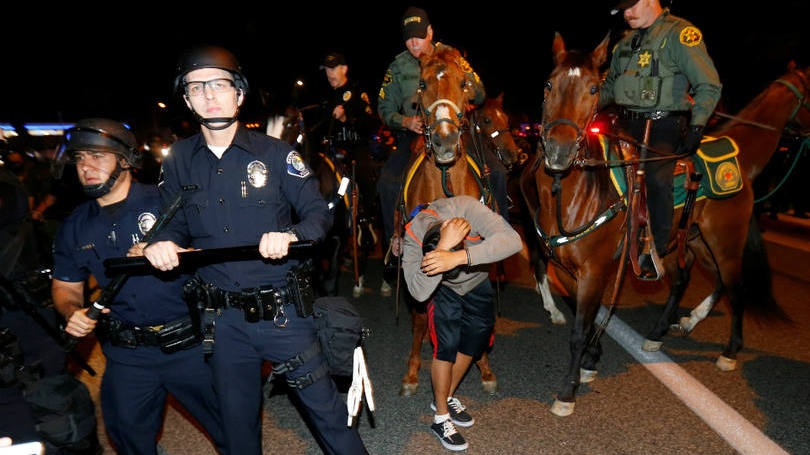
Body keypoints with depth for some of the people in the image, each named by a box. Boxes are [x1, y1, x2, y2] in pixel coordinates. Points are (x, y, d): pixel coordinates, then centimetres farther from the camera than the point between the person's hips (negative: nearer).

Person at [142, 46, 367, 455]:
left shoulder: (275, 153, -3)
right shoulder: (179, 160, 5)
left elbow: (318, 212, -5)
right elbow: (176, 223, 11)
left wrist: (290, 235, -25)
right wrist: (162, 243, -12)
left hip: (283, 311, -2)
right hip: (223, 320, 3)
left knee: (325, 408, 5)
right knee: (238, 421, 19)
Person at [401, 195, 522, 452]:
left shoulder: (465, 208, -40)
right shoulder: (413, 236, -36)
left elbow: (512, 241, -51)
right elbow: (419, 292, -45)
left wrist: (458, 257, -62)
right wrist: (443, 247, -57)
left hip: (478, 284, 2)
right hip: (442, 291, -2)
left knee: (474, 341, 9)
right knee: (446, 345, -13)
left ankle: (445, 397, 32)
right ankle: (441, 418, 7)